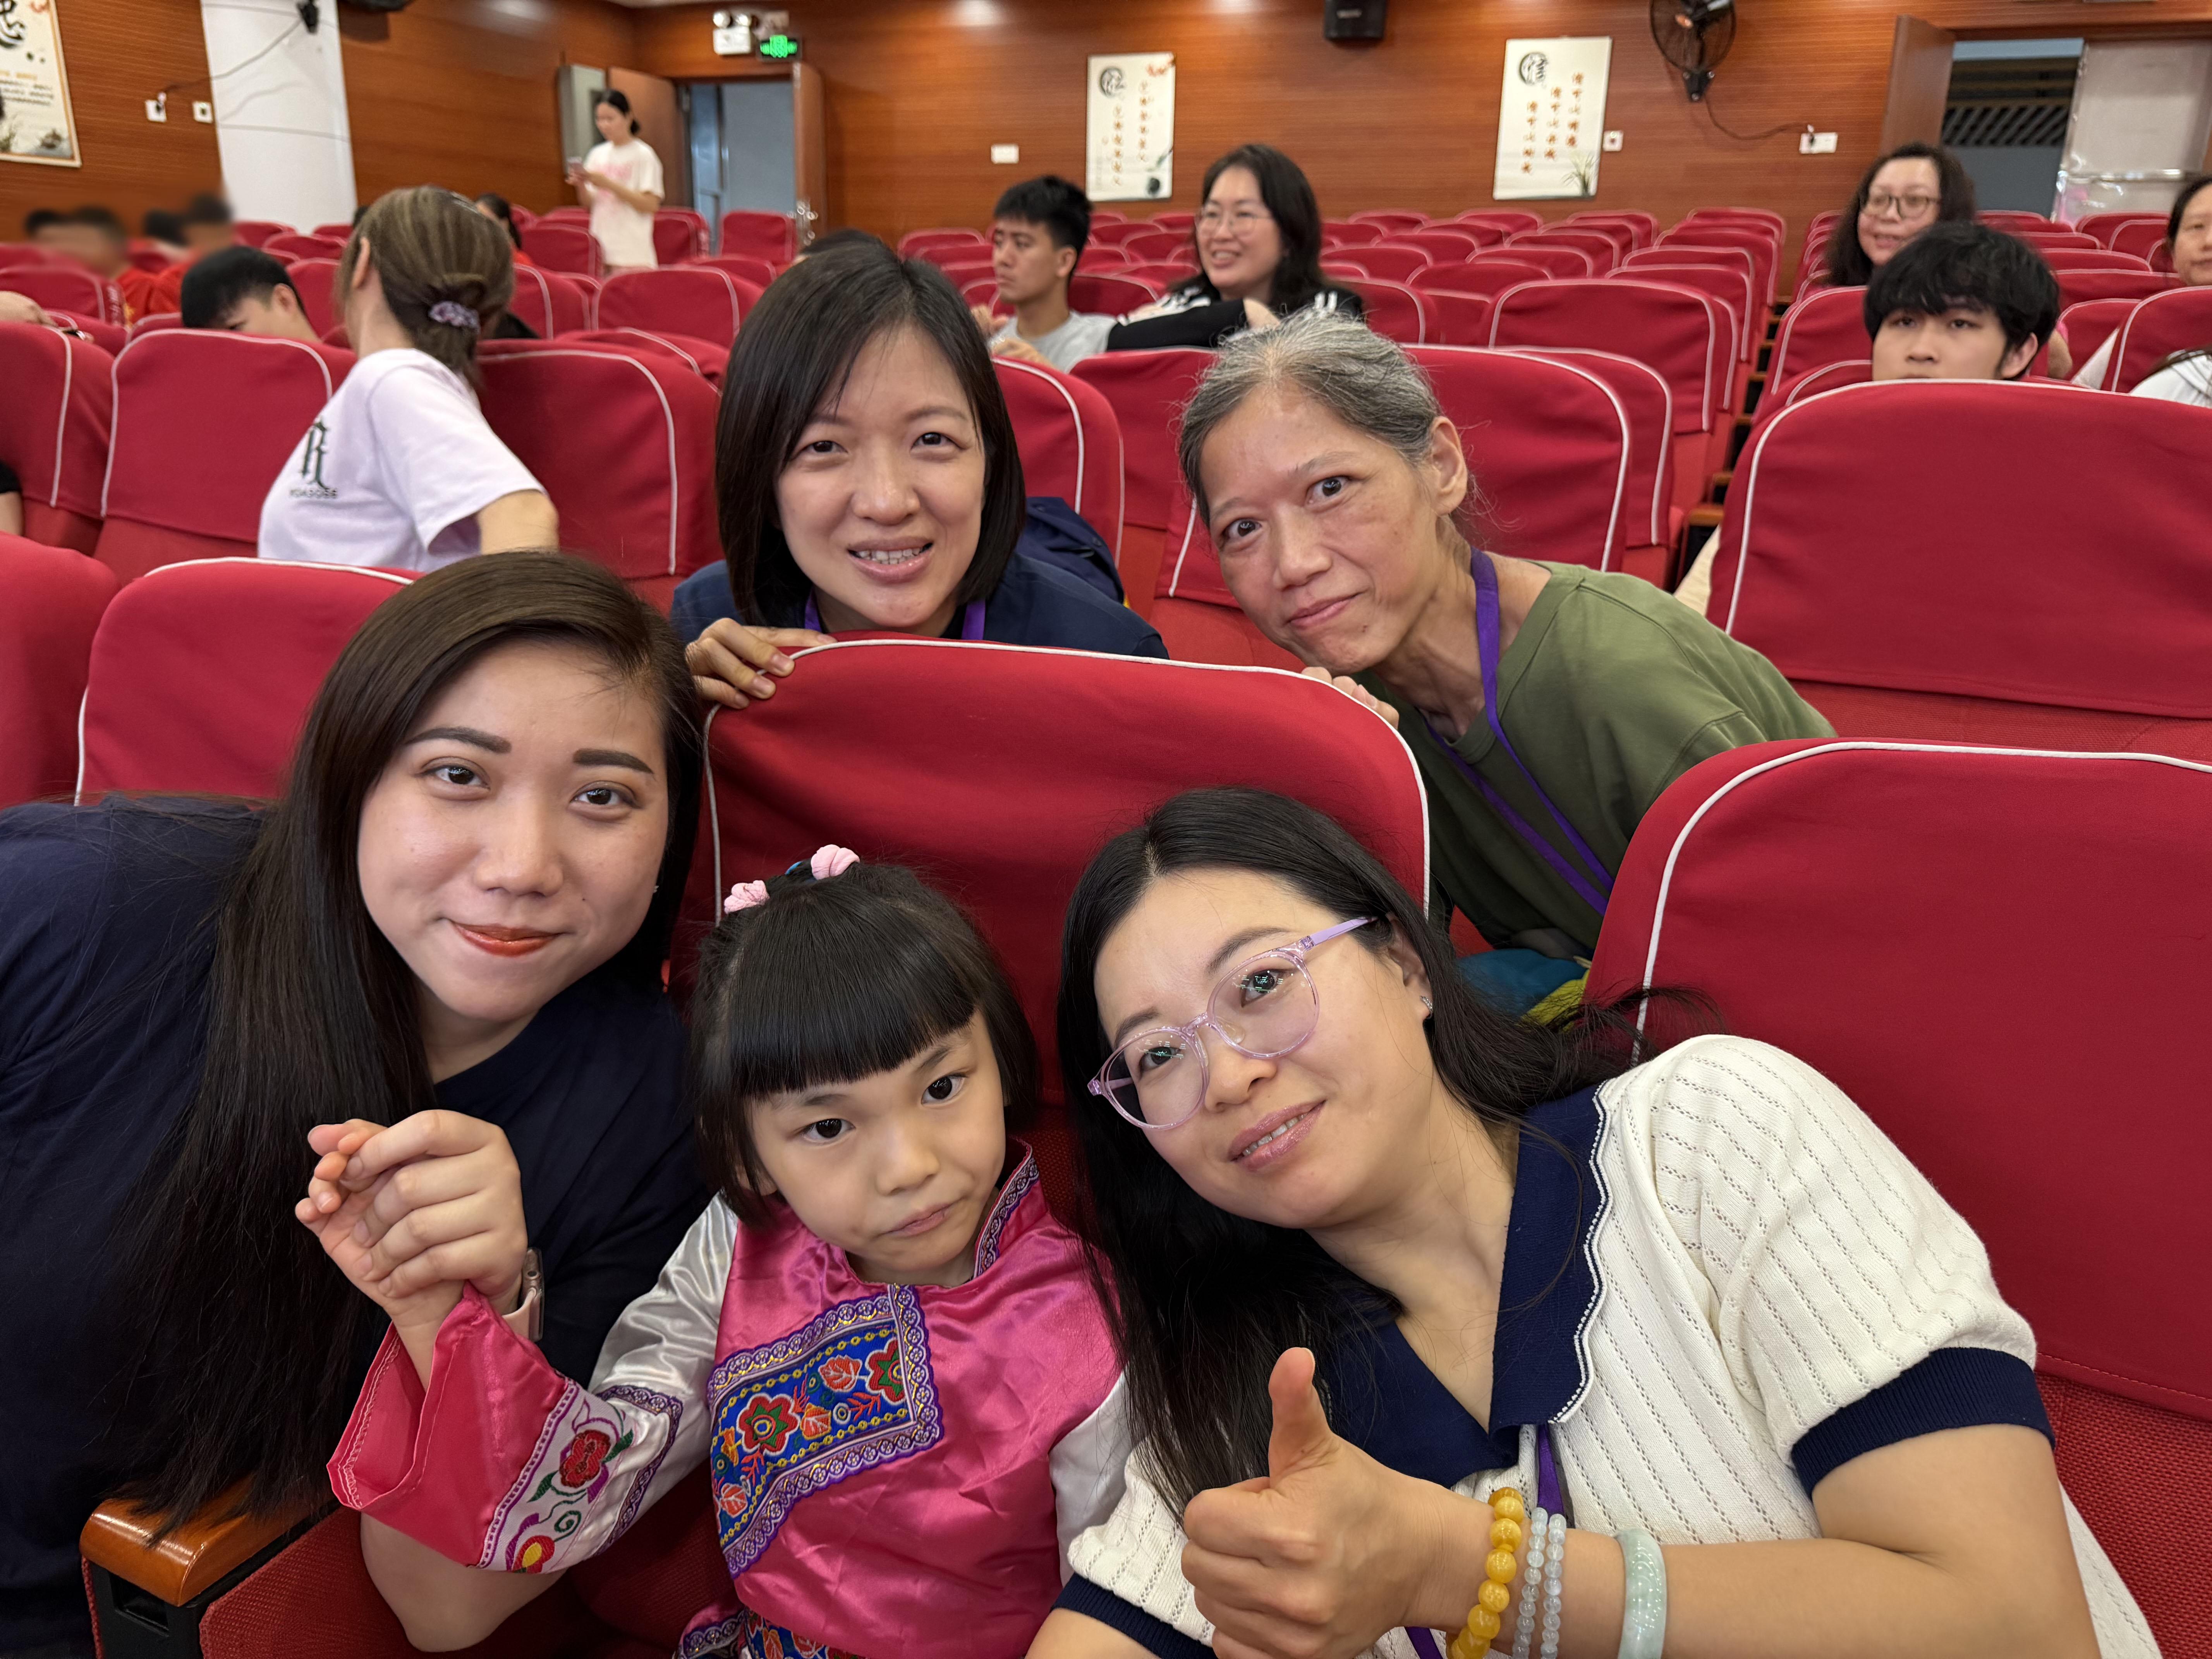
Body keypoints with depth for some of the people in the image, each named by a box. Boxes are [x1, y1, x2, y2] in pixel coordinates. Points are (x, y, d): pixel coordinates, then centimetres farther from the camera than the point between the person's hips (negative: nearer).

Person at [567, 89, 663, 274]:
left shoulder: (643, 155, -3)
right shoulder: (598, 154, 13)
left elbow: (651, 205, -11)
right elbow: (589, 203, 17)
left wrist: (609, 184, -16)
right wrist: (580, 185, -5)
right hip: (601, 251, 5)